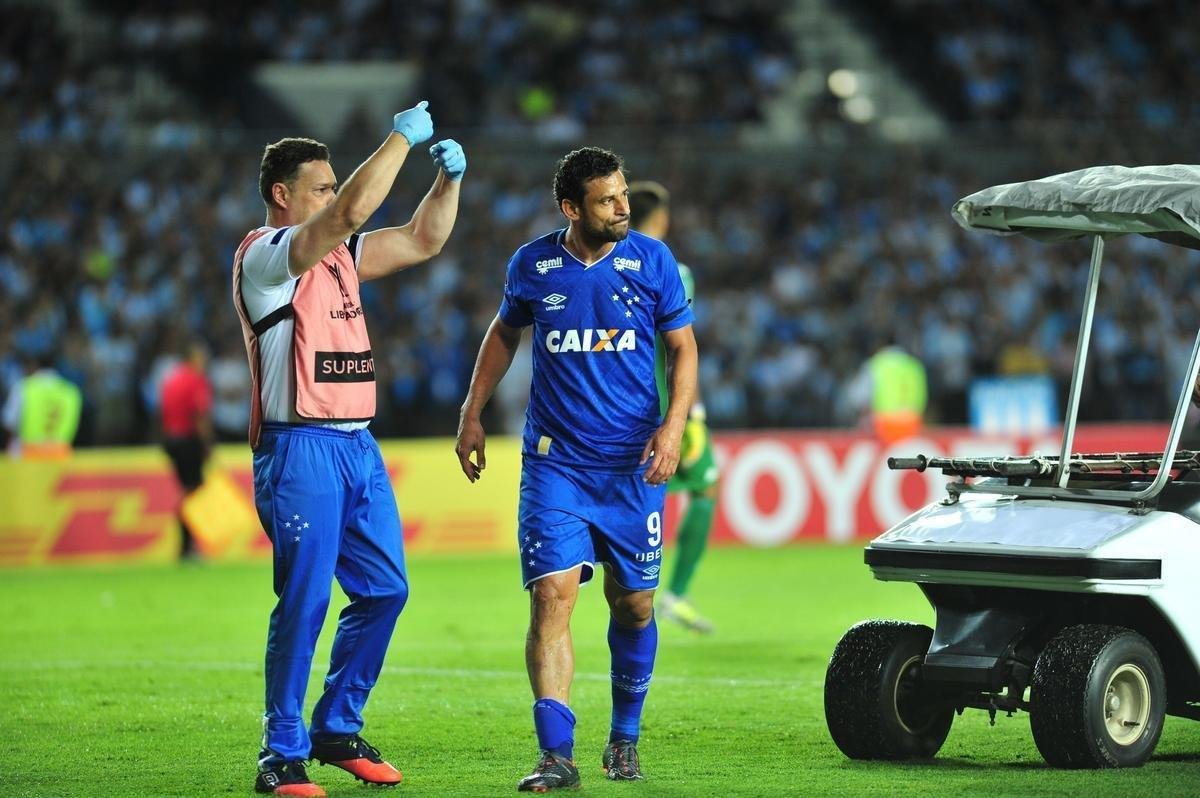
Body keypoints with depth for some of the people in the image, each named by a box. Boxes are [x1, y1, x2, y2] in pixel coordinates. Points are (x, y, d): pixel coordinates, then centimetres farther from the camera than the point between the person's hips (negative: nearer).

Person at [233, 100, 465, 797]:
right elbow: (353, 212, -21)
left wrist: (450, 179, 7)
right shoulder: (266, 255, -9)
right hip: (301, 448, -9)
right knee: (304, 602, -8)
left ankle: (338, 730, 21)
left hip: (358, 445, 9)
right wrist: (403, 138, -14)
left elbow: (422, 241, 22)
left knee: (385, 589, 9)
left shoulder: (339, 254, 17)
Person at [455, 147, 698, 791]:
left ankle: (624, 738, 28)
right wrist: (471, 413, 15)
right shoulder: (532, 265, 1)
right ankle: (556, 755, -15)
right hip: (554, 464, 0)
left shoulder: (651, 260, -2)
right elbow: (504, 333, 19)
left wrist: (675, 424, -10)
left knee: (632, 604, 7)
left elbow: (683, 348, 4)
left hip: (632, 466, 0)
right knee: (551, 596, -13)